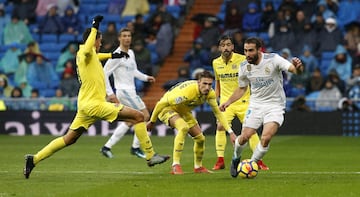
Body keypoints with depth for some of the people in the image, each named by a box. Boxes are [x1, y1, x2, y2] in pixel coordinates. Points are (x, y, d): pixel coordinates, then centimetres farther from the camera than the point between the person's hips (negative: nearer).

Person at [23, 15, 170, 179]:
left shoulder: (82, 54, 17)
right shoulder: (85, 53, -12)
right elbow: (88, 50, -39)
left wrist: (111, 55, 38)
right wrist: (94, 27, -32)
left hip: (85, 104, 10)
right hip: (95, 104, -10)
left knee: (68, 139, 14)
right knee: (138, 116, -8)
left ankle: (34, 159, 10)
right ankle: (150, 156, -7)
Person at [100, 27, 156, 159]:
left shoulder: (131, 53, 12)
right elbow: (104, 73, -16)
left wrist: (145, 77, 10)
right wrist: (110, 93, -19)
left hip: (131, 91, 9)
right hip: (124, 91, -9)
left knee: (129, 122, 12)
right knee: (144, 116, -9)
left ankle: (107, 147, 13)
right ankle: (136, 147, 0)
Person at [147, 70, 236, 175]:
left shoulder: (210, 93, -18)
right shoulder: (188, 91, -39)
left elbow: (217, 112, -3)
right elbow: (161, 103, -30)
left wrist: (230, 132, -10)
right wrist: (152, 121, -18)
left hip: (184, 111, 7)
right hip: (167, 108, -7)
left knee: (200, 138, 7)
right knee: (183, 127, -36)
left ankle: (198, 167, 35)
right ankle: (175, 166, -34)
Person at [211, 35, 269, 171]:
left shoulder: (242, 60, -9)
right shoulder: (216, 63, 4)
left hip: (243, 101, -2)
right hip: (225, 101, 2)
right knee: (220, 127, -14)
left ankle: (259, 161, 6)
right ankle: (220, 161, -8)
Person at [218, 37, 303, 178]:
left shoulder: (273, 59, -16)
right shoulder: (244, 67, -3)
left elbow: (294, 70, -26)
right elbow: (242, 88, 14)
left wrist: (298, 67, -50)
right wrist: (228, 102, 2)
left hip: (275, 105, -3)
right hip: (255, 104, 3)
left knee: (266, 138, -21)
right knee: (244, 137, -7)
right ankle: (236, 159, 25)